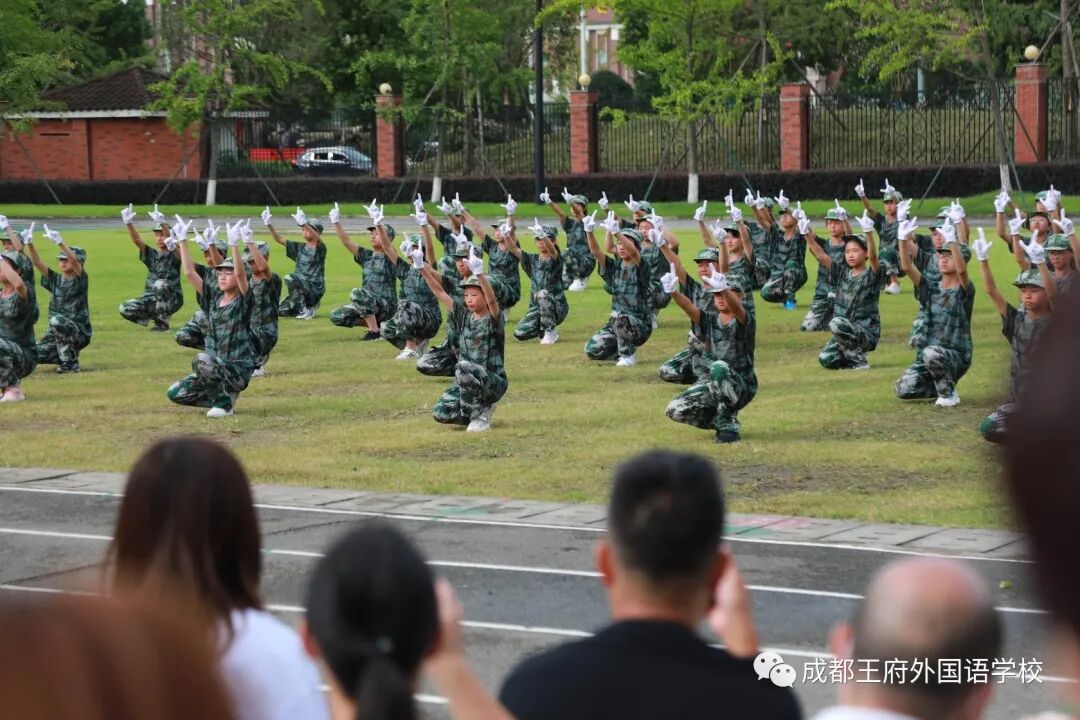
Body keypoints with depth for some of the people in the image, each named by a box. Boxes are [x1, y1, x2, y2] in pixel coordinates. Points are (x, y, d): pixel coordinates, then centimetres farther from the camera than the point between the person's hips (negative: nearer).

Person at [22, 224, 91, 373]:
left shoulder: (80, 280, -5)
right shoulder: (55, 280, 10)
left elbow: (75, 260, -25)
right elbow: (37, 262, -1)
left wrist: (59, 242, -38)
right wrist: (29, 244, -18)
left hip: (80, 332, -6)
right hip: (58, 332, 6)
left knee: (56, 320, -35)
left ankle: (70, 363, -22)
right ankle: (69, 355, 16)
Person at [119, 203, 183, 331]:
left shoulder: (173, 254, -3)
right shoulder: (151, 254, 9)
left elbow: (170, 241, -24)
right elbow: (137, 240, -6)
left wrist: (161, 223, -42)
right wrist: (129, 224, -25)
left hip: (171, 299, -4)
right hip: (151, 298, 4)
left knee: (160, 284, -37)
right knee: (125, 309, -17)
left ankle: (163, 321, -17)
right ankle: (157, 316, 5)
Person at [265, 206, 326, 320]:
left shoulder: (320, 248, -6)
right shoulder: (299, 247, 13)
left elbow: (318, 239, -30)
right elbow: (279, 240, 10)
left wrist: (303, 223, -46)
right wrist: (268, 225, -7)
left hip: (315, 288, -7)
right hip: (301, 287, 7)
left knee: (290, 278, -31)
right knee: (281, 311, -4)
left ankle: (305, 310, -17)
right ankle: (309, 306, 18)